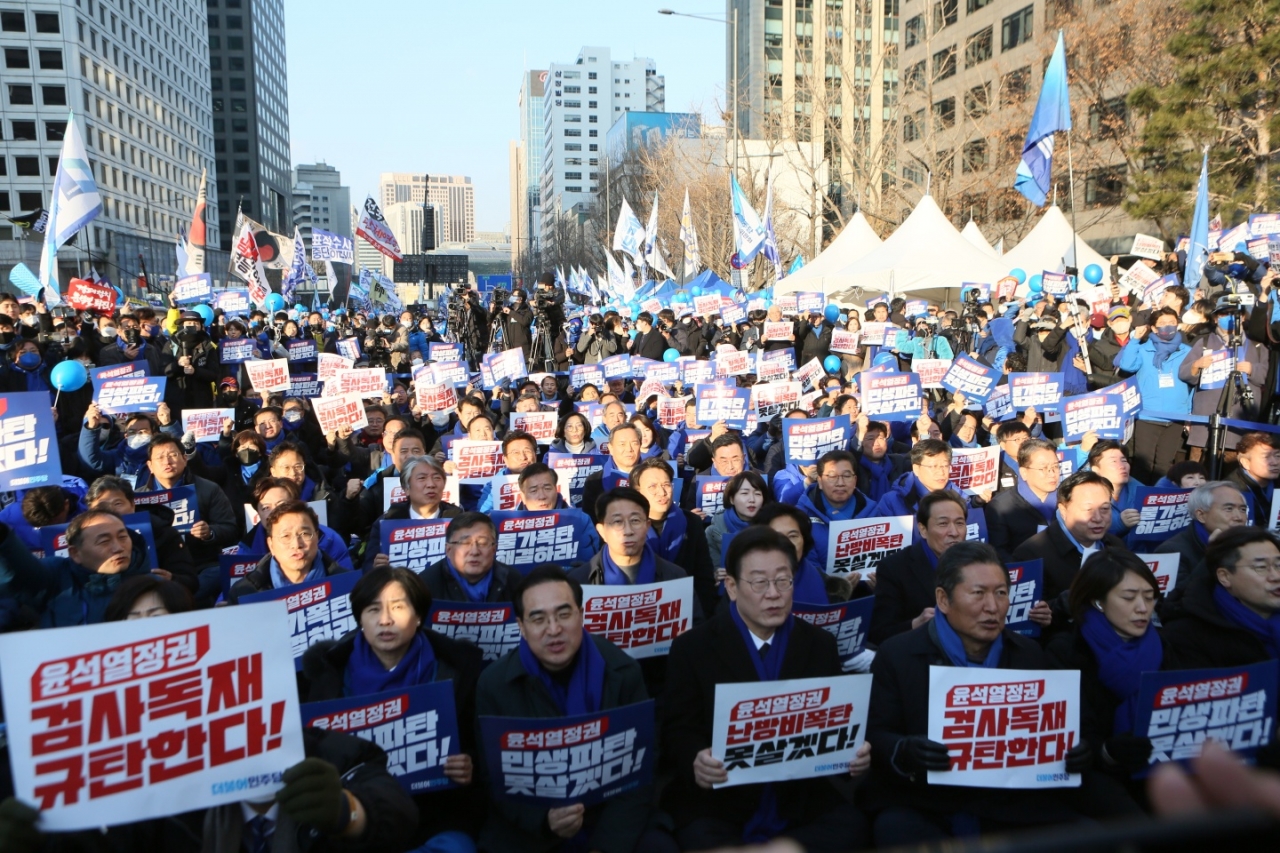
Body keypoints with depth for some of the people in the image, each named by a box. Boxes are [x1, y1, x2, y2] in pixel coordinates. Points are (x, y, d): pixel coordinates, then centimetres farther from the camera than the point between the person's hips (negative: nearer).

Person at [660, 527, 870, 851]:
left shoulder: (821, 645, 10)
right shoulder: (692, 648, 0)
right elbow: (677, 730, -2)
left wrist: (853, 754, -11)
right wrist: (695, 762, -24)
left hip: (802, 803, 4)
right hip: (716, 805, -4)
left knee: (851, 826, -24)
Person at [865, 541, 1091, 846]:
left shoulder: (1030, 654, 12)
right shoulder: (897, 654, -1)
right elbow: (875, 737, -4)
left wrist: (1074, 752, -8)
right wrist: (905, 752, -27)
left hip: (1012, 806, 4)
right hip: (921, 806, -3)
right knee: (896, 829, -33)